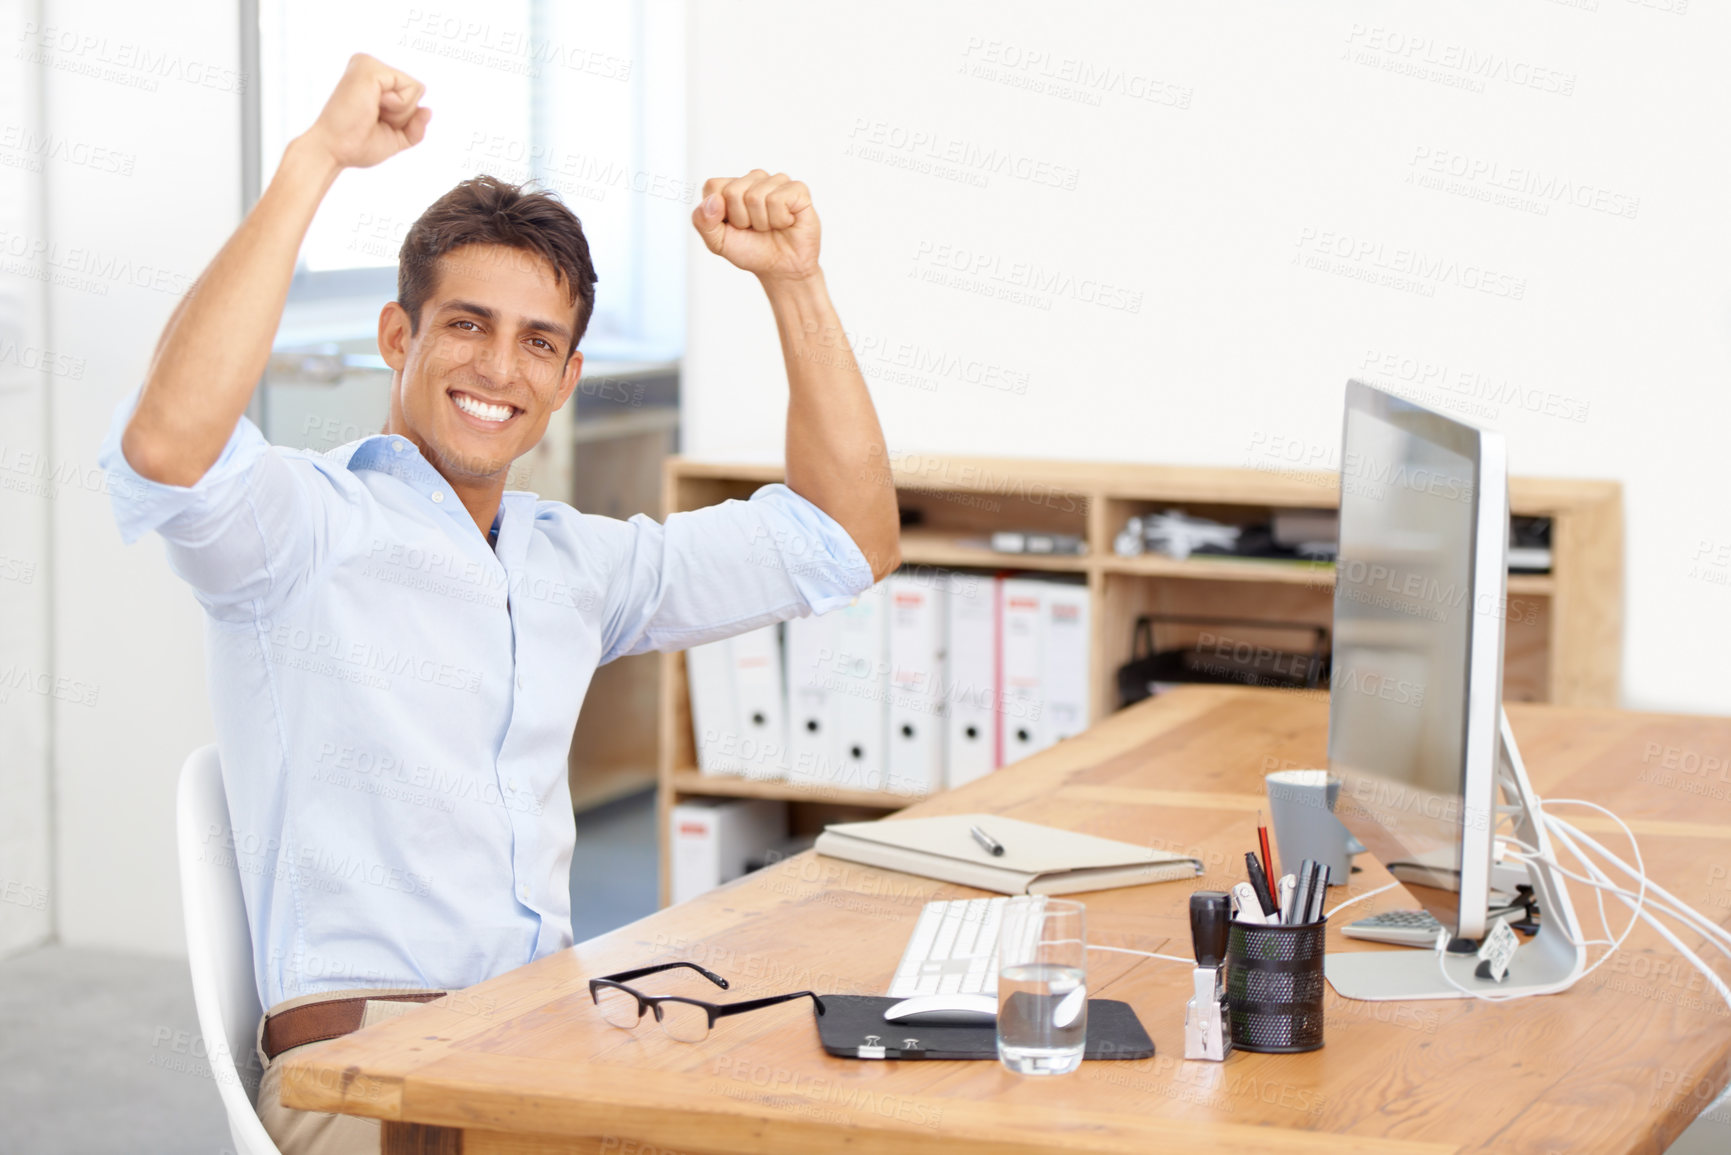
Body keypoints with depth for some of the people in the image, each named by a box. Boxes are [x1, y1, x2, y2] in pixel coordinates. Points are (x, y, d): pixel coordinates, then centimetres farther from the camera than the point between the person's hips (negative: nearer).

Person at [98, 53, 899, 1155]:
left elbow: (849, 540, 21)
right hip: (361, 1053, -6)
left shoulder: (574, 561, 19)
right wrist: (314, 159, -20)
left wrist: (795, 281, 12)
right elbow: (166, 441, -25)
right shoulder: (307, 525, -1)